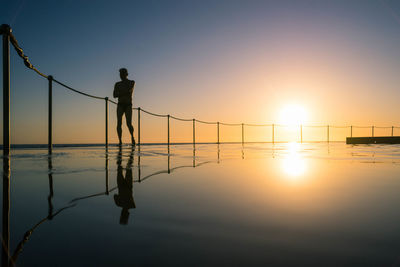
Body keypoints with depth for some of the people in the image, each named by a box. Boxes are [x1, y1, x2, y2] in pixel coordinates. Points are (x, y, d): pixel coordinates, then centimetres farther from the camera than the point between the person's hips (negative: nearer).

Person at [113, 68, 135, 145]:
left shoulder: (132, 82, 6)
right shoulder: (117, 84, 13)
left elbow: (129, 90, -15)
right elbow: (114, 95, 0)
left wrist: (120, 93, -6)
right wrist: (124, 92, -10)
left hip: (128, 106, -2)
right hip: (120, 106, 2)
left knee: (129, 124, -15)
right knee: (119, 123, -14)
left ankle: (132, 136, 13)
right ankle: (120, 141, -10)